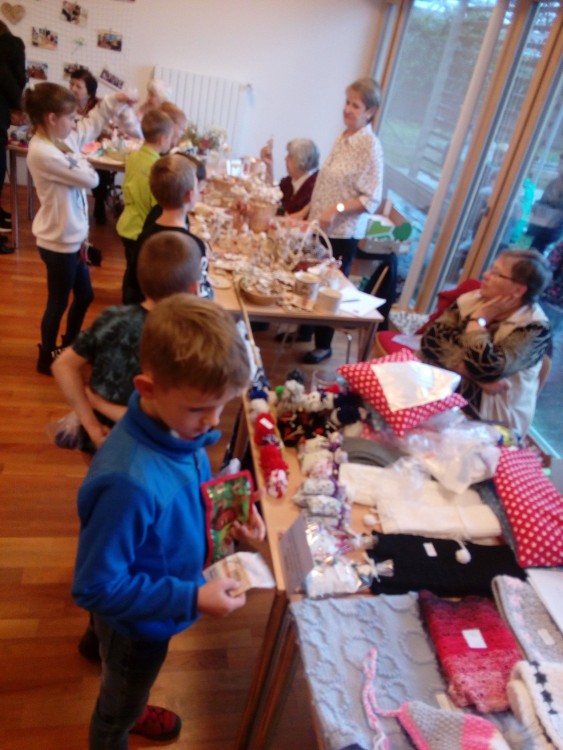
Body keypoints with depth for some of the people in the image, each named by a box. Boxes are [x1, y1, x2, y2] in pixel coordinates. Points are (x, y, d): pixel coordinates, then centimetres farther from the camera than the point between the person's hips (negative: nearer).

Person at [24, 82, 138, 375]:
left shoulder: (63, 139, 1)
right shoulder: (42, 152, -26)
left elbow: (91, 124, 20)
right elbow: (90, 178, -22)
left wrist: (113, 101, 10)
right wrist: (77, 160, -2)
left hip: (73, 237, 9)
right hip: (59, 241, -9)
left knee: (84, 295, 22)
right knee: (58, 303, 9)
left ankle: (68, 345, 44)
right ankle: (47, 358, 30)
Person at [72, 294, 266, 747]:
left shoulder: (179, 428, -17)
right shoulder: (129, 481, -42)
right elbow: (97, 588, -30)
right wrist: (191, 598, -30)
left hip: (155, 608, 7)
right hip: (136, 622, -7)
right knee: (118, 708, 27)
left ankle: (130, 711, 66)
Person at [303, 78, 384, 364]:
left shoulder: (371, 146, -15)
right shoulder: (343, 137, 7)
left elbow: (372, 199, -18)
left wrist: (337, 210, -27)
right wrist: (308, 213, 14)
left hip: (343, 232, -7)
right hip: (321, 226, 7)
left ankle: (323, 346, 21)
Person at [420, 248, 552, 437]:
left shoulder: (535, 329, -14)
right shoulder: (472, 300, 0)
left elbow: (484, 368, -27)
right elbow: (431, 340, -12)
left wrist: (479, 318, -15)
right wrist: (472, 373, -22)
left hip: (488, 418, -5)